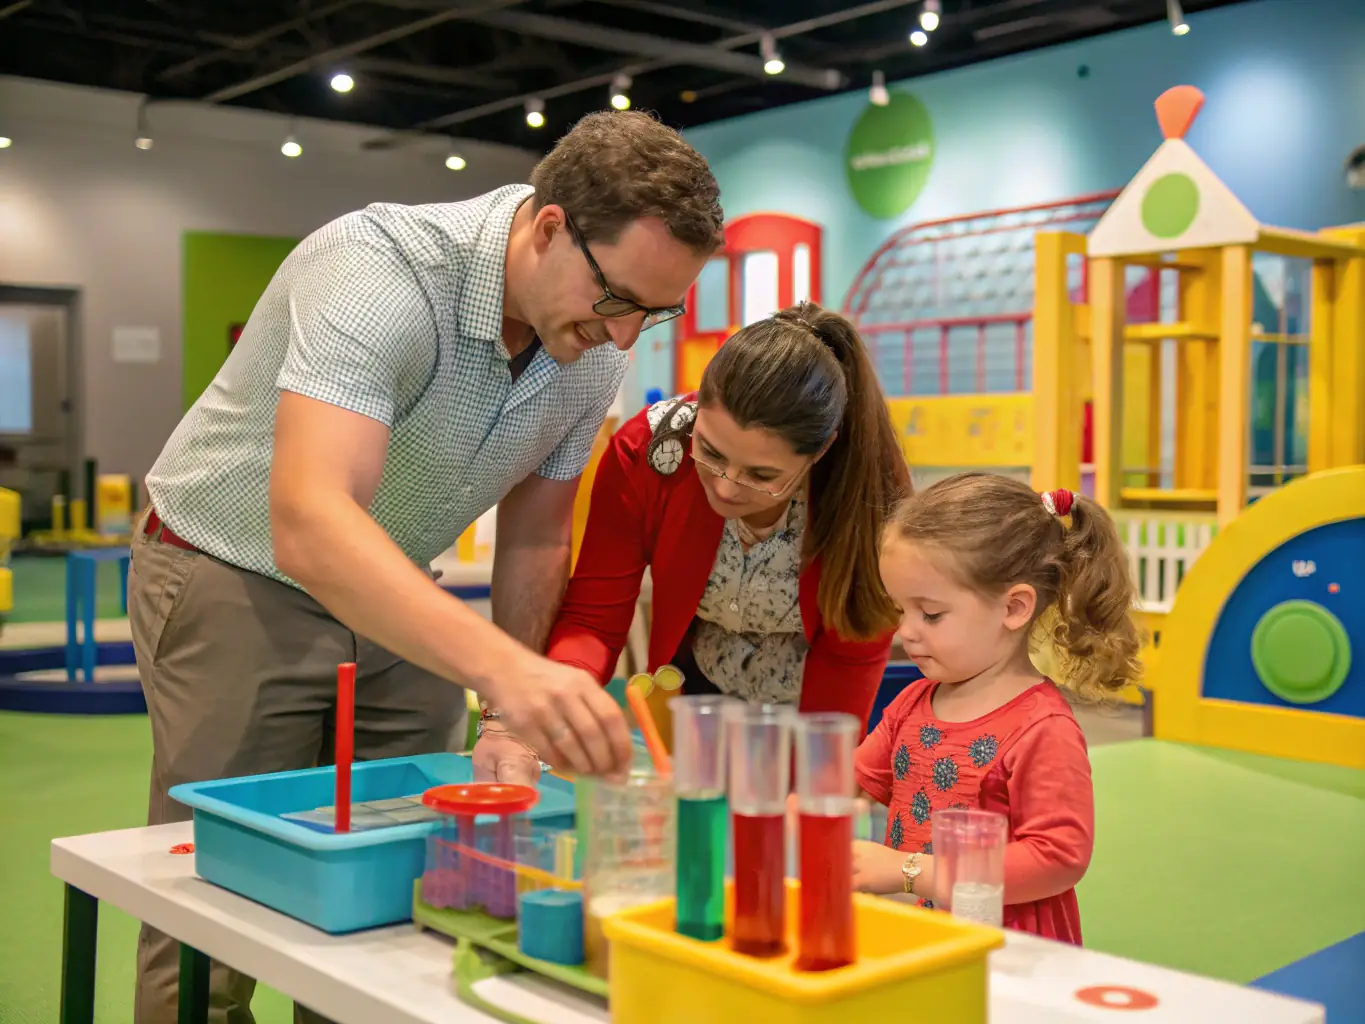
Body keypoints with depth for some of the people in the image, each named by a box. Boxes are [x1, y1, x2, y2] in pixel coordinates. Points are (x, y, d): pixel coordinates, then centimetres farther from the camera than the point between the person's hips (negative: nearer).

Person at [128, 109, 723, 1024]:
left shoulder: (597, 344, -10)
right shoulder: (376, 271, -32)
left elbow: (533, 538, 2)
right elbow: (309, 525, -45)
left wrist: (520, 723, 1)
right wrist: (503, 670, -57)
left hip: (396, 597, 6)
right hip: (238, 578, -5)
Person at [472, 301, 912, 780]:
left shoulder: (874, 492, -30)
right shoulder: (647, 450, -26)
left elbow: (851, 664, -18)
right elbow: (592, 620, -23)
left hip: (815, 711, -1)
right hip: (698, 693, 2)